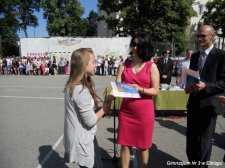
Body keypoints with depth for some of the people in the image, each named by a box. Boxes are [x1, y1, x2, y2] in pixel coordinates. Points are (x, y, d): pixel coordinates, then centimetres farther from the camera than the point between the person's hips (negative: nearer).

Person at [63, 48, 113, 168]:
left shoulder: (72, 86, 3)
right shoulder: (81, 90, -28)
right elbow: (90, 121, -22)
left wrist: (105, 101, -3)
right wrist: (105, 108, -7)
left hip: (80, 138, 9)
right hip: (82, 140, -9)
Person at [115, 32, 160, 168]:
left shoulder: (152, 66, -5)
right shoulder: (125, 64, 3)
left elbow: (155, 90, -6)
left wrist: (140, 89, -23)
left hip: (144, 112, -2)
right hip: (126, 110, 3)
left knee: (143, 146, 13)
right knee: (125, 144, 12)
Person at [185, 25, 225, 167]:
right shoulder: (195, 56, 10)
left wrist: (205, 86, -25)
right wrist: (188, 86, -3)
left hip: (208, 104, -6)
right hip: (193, 102, 6)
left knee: (204, 141, 8)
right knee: (191, 139, 17)